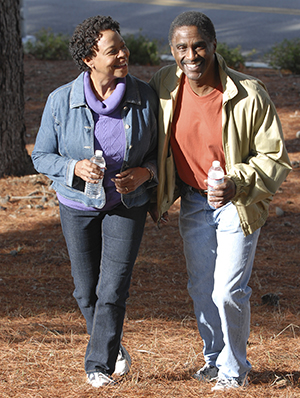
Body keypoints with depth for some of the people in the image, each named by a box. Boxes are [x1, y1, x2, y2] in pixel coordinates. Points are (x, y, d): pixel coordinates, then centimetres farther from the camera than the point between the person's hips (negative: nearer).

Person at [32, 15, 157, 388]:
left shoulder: (144, 97, -9)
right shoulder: (61, 101, -13)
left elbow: (159, 148, 4)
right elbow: (42, 156, -4)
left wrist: (145, 172, -16)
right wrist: (75, 168, -23)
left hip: (127, 205, -1)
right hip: (78, 205, 1)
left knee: (113, 289, -10)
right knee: (86, 291, 10)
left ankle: (99, 364, 4)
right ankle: (114, 347, 36)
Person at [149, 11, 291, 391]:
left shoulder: (249, 95, -23)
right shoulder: (163, 85, -12)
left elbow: (276, 158, -16)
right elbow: (155, 143, 9)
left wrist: (237, 184, -31)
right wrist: (157, 193, 9)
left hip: (238, 204, -4)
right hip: (193, 202, 4)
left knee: (229, 292, -6)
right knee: (201, 288, 14)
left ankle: (234, 369, 17)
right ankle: (214, 359, 36)